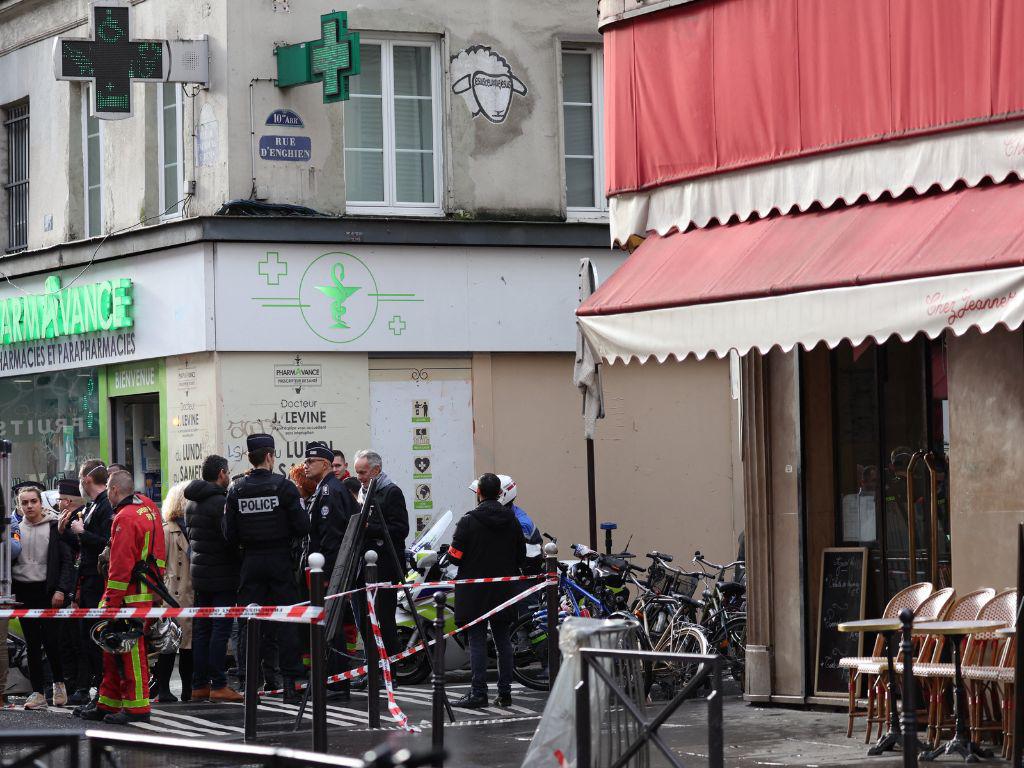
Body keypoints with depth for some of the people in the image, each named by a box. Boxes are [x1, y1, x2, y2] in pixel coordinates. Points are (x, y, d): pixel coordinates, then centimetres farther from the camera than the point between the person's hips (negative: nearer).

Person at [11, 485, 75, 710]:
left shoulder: (54, 527, 0)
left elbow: (66, 561, -3)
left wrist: (61, 590, -11)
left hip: (48, 591, -3)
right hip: (24, 592, 3)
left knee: (51, 639, -7)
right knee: (32, 643, 5)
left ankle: (58, 682, 15)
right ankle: (37, 692, 7)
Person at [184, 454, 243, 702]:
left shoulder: (192, 503, 12)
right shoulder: (221, 502, -16)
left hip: (199, 573, 8)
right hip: (221, 575, -8)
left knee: (201, 629, 11)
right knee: (221, 628, -5)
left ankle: (199, 685, 13)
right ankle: (218, 685, -6)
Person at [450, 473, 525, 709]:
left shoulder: (469, 521, -12)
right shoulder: (512, 520, 4)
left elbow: (455, 556, -12)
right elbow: (521, 556, 9)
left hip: (475, 591, -4)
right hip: (504, 590, 4)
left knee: (477, 640, -2)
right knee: (503, 639, 10)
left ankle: (478, 693, -4)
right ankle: (505, 692, 11)